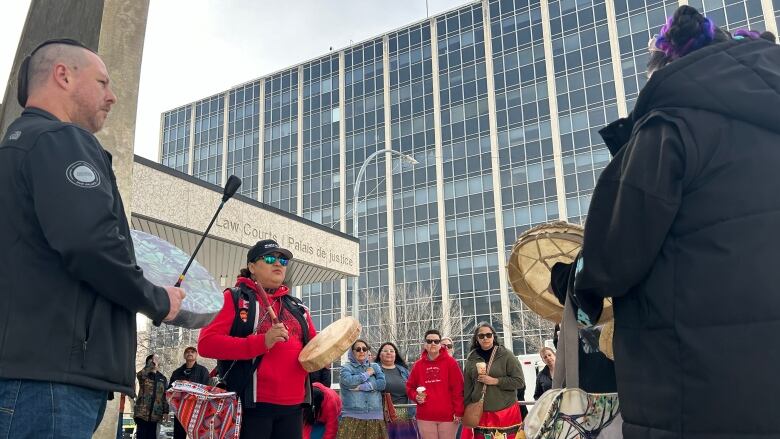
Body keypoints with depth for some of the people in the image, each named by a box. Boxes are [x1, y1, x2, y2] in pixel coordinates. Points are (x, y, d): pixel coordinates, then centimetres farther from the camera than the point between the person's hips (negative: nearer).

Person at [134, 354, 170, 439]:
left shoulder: (162, 378, 14)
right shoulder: (143, 376, 4)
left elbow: (165, 396, 12)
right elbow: (140, 374, -22)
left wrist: (165, 412, 4)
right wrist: (152, 363, -14)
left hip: (155, 414, 3)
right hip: (142, 412, -3)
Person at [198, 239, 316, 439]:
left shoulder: (296, 306, 16)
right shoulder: (234, 298, 0)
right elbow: (206, 342, -12)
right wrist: (262, 342, -20)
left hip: (293, 406, 5)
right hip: (252, 405, -5)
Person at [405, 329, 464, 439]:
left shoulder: (450, 362, -2)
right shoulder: (418, 365, 7)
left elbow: (458, 388, -4)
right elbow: (410, 387, 15)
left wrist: (458, 412, -8)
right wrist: (416, 396, -5)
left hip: (448, 416, -2)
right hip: (425, 417, 3)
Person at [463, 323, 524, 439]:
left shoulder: (506, 355, -3)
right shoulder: (471, 359, 6)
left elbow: (519, 381, -6)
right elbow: (467, 388, 12)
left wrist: (495, 381, -13)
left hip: (506, 412, -2)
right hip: (480, 413, 3)